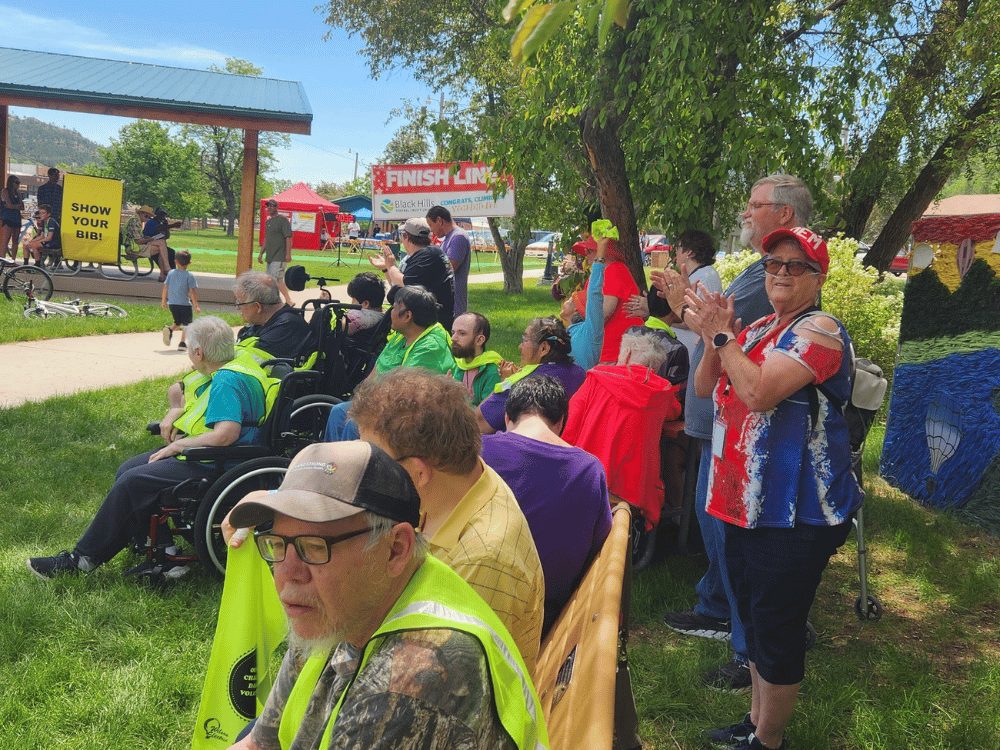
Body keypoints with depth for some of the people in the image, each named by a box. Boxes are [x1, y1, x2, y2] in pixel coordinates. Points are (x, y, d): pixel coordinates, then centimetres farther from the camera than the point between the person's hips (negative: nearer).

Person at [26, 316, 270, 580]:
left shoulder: (227, 380, -21)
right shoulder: (223, 372, 11)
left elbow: (226, 434, -32)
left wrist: (177, 446, -20)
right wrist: (175, 416, 8)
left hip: (213, 466, -11)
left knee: (133, 482, -15)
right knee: (127, 470, 6)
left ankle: (83, 558, -1)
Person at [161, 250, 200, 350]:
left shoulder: (171, 273, 4)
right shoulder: (189, 275, -8)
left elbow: (165, 287, 8)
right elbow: (192, 291, -12)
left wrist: (163, 301, 19)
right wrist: (196, 305, -8)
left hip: (172, 303, 4)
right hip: (185, 304, -4)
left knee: (178, 323, 20)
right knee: (187, 324, 10)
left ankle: (169, 329, -10)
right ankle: (182, 342, 0)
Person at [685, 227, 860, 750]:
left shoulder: (819, 330, -14)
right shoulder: (758, 329, 12)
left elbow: (760, 392, -26)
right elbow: (704, 387, 9)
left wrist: (721, 336, -18)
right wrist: (715, 336, -8)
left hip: (795, 512, -9)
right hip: (746, 501, 9)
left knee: (776, 632, 2)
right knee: (752, 620, 21)